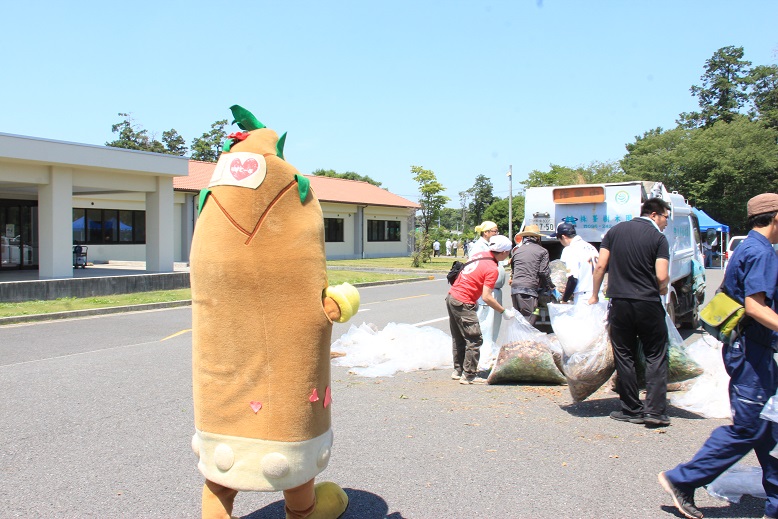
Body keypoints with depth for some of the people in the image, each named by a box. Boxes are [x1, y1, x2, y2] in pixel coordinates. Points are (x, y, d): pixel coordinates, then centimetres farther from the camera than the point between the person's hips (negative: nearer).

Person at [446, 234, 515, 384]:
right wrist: (503, 311, -9)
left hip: (451, 297, 9)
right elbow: (486, 297, -20)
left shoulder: (479, 255, 9)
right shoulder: (492, 269, -15)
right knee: (474, 340, -1)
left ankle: (458, 371, 27)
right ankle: (469, 376, 3)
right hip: (463, 304, -9)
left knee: (458, 338, 18)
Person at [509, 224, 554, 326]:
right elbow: (544, 272, 1)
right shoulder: (542, 251, 6)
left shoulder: (517, 251, 20)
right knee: (528, 321, -8)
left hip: (514, 288, 5)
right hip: (529, 289, -5)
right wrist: (550, 287, 13)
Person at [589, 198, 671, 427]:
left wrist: (594, 295, 11)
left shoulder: (616, 231, 6)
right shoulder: (658, 238, -3)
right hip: (648, 304, -2)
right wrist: (661, 290, 11)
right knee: (656, 357, 8)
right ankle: (655, 410, 4)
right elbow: (662, 277, -10)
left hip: (619, 303, 3)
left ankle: (632, 410, 15)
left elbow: (600, 266, 2)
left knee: (624, 357, 10)